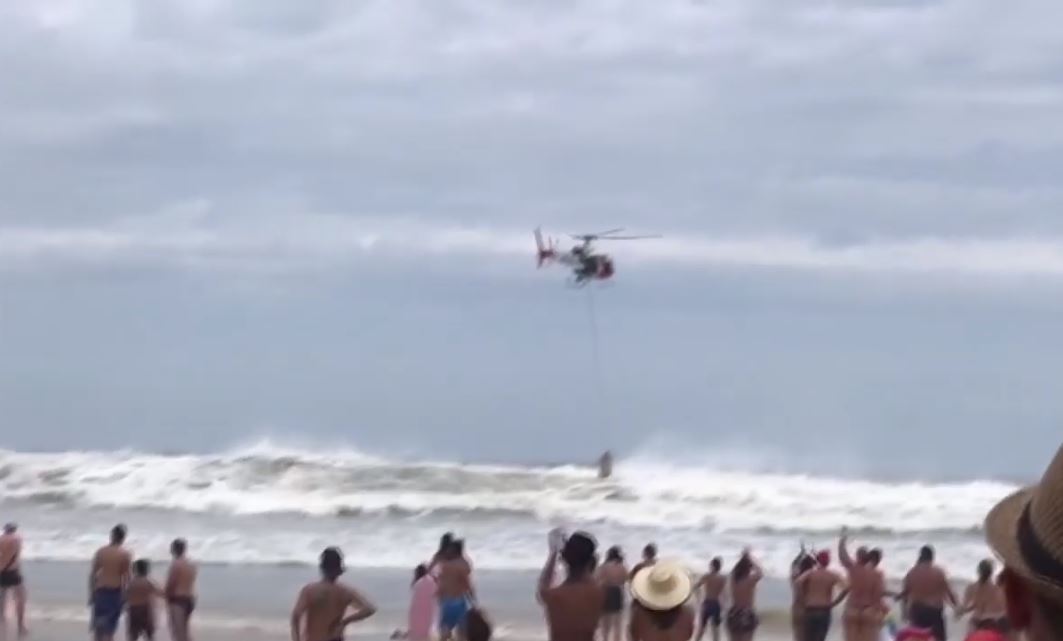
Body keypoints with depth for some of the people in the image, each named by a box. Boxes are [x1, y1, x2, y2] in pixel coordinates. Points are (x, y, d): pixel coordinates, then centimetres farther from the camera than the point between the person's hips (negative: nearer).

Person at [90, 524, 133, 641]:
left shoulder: (100, 552, 2)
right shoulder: (125, 555, -6)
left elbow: (92, 574, 3)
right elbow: (126, 577, -7)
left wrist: (91, 593, 11)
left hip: (100, 592, 3)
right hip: (115, 592, -3)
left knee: (98, 625, 15)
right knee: (109, 627, 1)